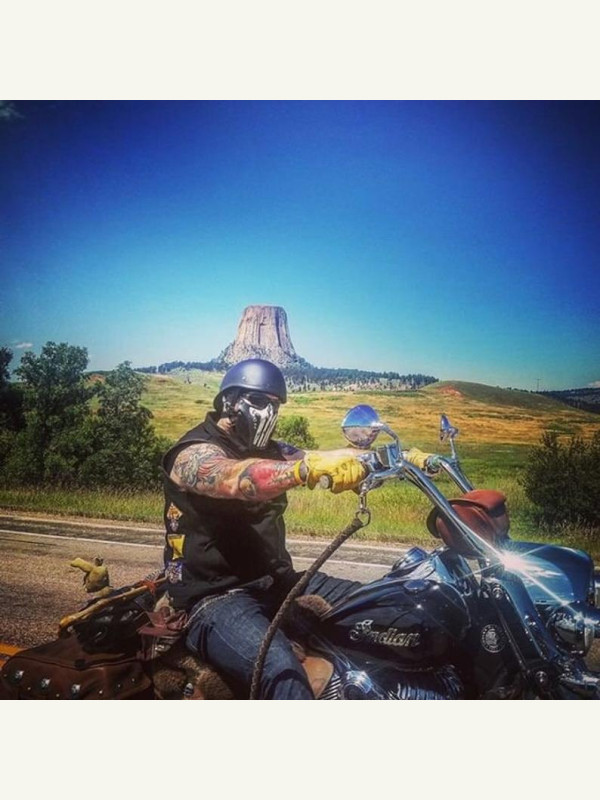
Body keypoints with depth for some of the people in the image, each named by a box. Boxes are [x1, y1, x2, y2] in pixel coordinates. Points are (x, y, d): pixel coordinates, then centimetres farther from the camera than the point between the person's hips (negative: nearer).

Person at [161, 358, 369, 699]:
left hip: (275, 583, 8)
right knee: (282, 669, -32)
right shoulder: (195, 452, -11)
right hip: (217, 597, -7)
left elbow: (309, 458, -3)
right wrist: (308, 467, -49)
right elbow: (236, 479, -33)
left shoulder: (269, 451, 14)